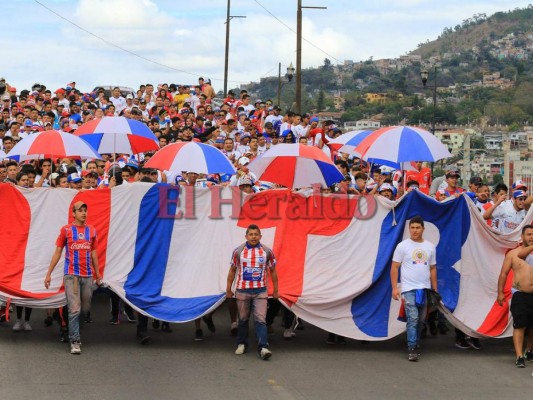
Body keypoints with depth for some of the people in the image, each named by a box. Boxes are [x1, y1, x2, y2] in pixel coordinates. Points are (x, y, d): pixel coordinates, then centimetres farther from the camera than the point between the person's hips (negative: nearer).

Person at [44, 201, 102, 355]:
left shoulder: (91, 230, 10)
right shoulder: (66, 230, 1)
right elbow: (57, 252, 4)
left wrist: (97, 274, 18)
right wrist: (49, 274, 1)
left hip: (88, 276, 4)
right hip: (71, 275, -4)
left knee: (85, 308, 7)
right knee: (74, 310, -10)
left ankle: (73, 332, 28)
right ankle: (75, 342, -6)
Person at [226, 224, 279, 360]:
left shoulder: (267, 251, 0)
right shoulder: (238, 251, 0)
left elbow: (273, 271, 9)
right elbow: (232, 270, 8)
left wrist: (275, 291, 9)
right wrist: (228, 290, 9)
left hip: (260, 291, -1)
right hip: (242, 291, 1)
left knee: (261, 320, -10)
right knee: (243, 319, 11)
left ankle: (263, 348, -14)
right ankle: (242, 344, 26)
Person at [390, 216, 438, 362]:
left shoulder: (430, 247, 10)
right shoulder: (403, 246, -1)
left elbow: (433, 269, 16)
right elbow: (394, 268, -1)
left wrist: (435, 290, 14)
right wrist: (394, 288, -8)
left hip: (425, 289, 4)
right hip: (409, 289, -4)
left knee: (420, 320, 9)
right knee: (413, 318, -13)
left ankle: (416, 345, 22)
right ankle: (412, 350, -13)